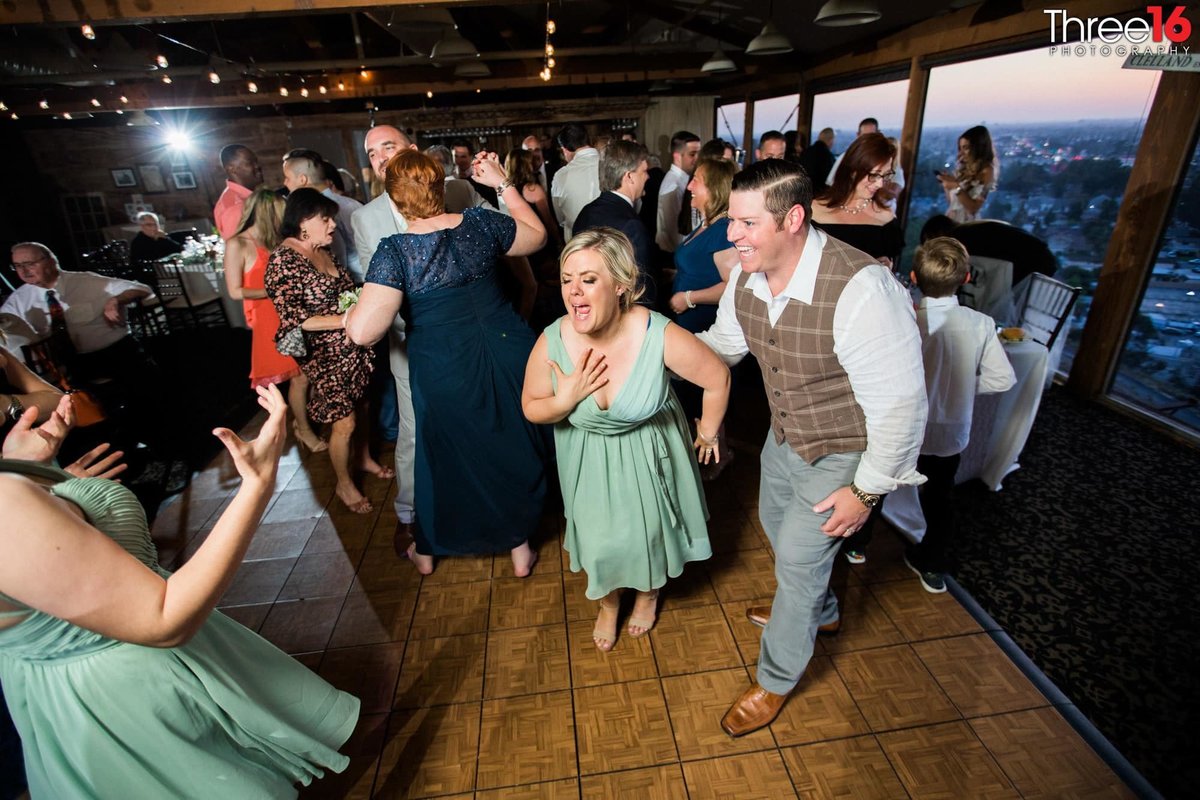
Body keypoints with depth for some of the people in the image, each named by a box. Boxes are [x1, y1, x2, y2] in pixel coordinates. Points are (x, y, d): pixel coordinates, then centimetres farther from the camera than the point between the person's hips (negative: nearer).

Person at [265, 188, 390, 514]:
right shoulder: (283, 260, -16)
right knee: (344, 423, 3)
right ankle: (345, 485, 23)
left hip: (355, 349, 7)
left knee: (359, 408, 20)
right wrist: (344, 320, -27)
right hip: (326, 357, -7)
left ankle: (364, 458, 43)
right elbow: (293, 319, -20)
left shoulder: (322, 251, 7)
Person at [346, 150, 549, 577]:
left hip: (445, 372, -2)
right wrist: (504, 184, 16)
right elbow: (537, 235, 13)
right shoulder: (479, 222, -5)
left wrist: (351, 312, -1)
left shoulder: (394, 250, -15)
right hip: (507, 355, 3)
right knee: (515, 448, 20)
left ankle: (427, 549, 43)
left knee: (445, 455, 19)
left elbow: (362, 331, -24)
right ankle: (520, 546, 36)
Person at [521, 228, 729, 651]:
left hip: (648, 454, -1)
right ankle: (608, 603, 51)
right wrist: (565, 400, -29)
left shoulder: (660, 337, -33)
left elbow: (718, 379, -16)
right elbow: (531, 408, -8)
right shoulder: (551, 343, -24)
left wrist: (707, 433, -2)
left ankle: (649, 592, 56)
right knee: (598, 540, 15)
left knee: (648, 530, 18)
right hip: (589, 460, 2)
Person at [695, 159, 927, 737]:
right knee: (776, 524, 25)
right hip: (785, 436, 8)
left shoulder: (860, 290, -35)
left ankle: (776, 679, 32)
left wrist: (866, 489, -19)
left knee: (797, 557, 3)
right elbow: (721, 345, 4)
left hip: (843, 454, -7)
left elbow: (899, 402, -27)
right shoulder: (746, 277, -12)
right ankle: (819, 610, 58)